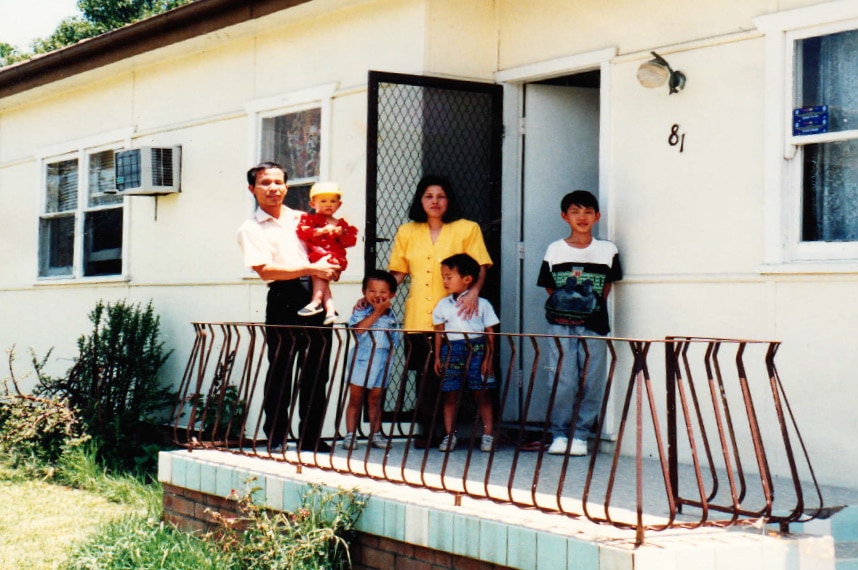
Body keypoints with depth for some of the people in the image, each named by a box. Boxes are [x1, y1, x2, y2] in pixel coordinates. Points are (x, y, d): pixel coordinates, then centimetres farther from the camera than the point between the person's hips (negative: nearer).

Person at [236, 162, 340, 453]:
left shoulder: (303, 219, 18)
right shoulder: (251, 229, 2)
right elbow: (265, 270, -11)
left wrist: (331, 267, 4)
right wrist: (311, 269, -15)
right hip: (284, 300, -5)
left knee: (316, 372, 7)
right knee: (280, 371, -1)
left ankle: (311, 437, 16)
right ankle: (275, 438, 8)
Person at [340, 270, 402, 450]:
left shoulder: (390, 315, 8)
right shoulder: (361, 311, -1)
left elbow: (395, 339, 5)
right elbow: (358, 328, -20)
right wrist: (376, 313, -15)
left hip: (382, 360, 3)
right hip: (361, 358, -3)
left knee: (375, 399, 10)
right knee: (355, 398, 3)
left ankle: (375, 434, 17)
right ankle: (350, 434, 7)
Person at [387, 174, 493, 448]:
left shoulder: (467, 229, 6)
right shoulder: (406, 232, 15)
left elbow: (480, 267, 1)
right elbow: (397, 273, 17)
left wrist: (474, 291, -17)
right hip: (417, 319, 3)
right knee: (425, 375, 2)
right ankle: (428, 432, 9)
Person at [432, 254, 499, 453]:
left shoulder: (481, 304, 1)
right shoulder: (443, 305, 9)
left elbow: (490, 334, 2)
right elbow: (439, 332, 12)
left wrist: (488, 358, -4)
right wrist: (437, 357, 7)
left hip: (476, 352, -2)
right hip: (452, 352, 2)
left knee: (482, 395, 1)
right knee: (450, 395, 3)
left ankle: (488, 435, 7)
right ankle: (449, 435, 11)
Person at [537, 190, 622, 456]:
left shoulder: (607, 250, 5)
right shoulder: (555, 250, 5)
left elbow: (607, 286, 11)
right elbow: (549, 287, 10)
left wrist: (594, 303, 0)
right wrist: (564, 300, 0)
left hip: (594, 324, 1)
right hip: (561, 324, 0)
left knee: (591, 381, 1)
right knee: (561, 381, -3)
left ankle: (580, 435, 10)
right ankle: (559, 434, 9)